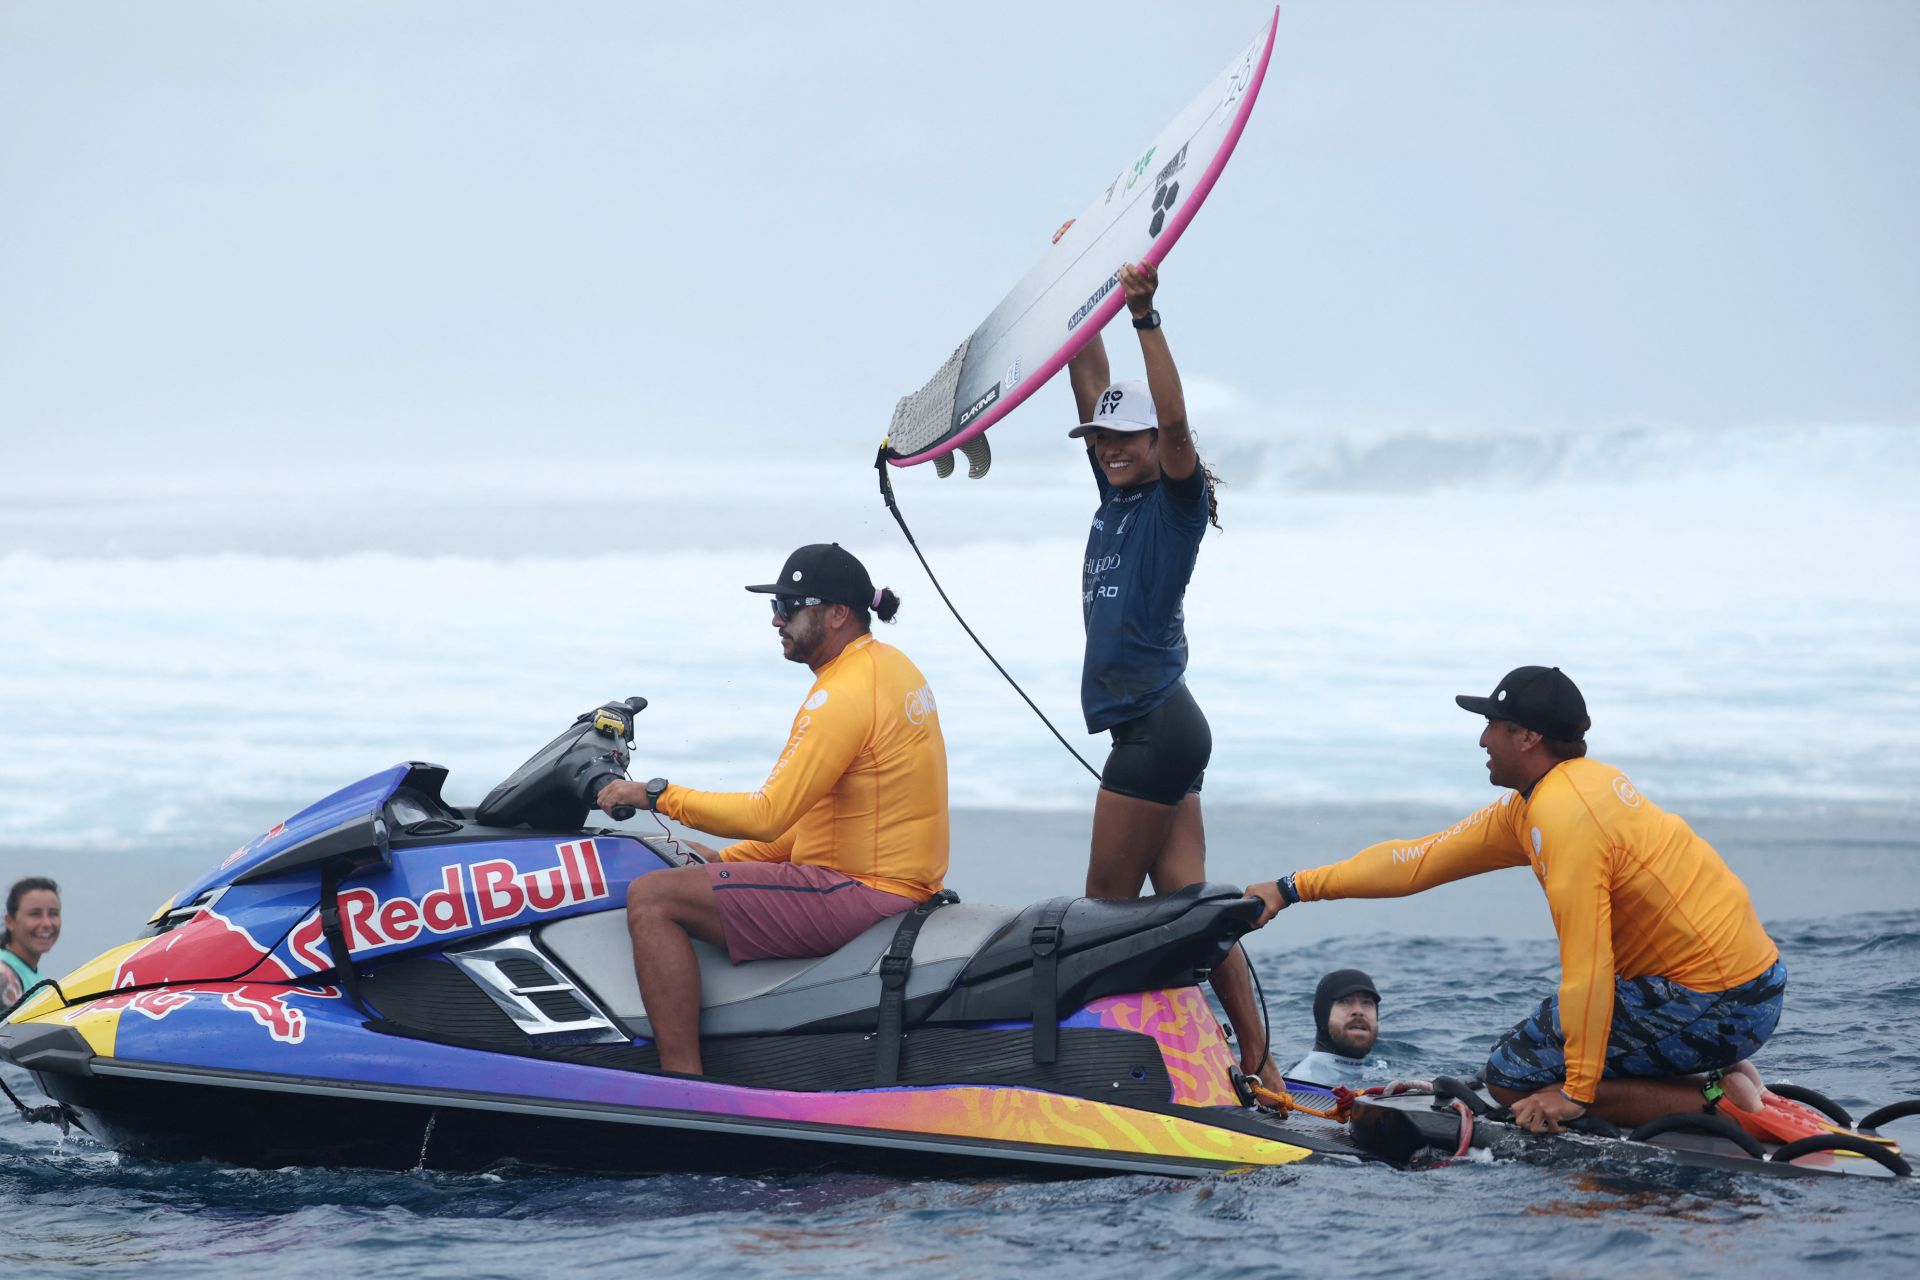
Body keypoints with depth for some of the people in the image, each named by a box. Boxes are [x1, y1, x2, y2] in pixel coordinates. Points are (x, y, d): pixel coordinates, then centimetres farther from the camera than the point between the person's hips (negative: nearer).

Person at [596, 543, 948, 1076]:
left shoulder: (845, 694, -18)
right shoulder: (890, 666, 14)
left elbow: (769, 815, -22)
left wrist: (658, 794, -13)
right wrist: (728, 858, 16)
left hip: (855, 891, -11)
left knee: (652, 898, -15)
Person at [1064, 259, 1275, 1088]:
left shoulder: (1176, 503, -6)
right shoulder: (1117, 498, 13)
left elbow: (1174, 420, -24)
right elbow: (1091, 384, 17)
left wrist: (1145, 319, -30)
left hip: (1158, 728, -9)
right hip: (1154, 730, 9)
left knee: (1108, 912, -5)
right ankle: (1257, 1064, 2)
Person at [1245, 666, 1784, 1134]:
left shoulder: (1563, 815, -18)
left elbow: (1587, 966, -21)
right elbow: (1419, 860, 17)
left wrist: (1575, 1092, -17)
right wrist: (1293, 888, 19)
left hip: (1715, 1004, -9)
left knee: (1515, 1077, -3)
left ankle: (1713, 1097, -8)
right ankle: (1716, 1079, 11)